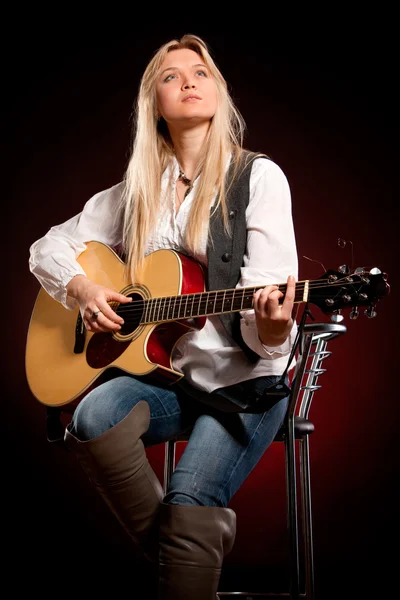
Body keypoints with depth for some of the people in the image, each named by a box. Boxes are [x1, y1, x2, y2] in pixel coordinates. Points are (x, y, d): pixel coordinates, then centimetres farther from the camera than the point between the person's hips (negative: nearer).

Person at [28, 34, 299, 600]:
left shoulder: (258, 176, -4)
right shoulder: (137, 190, 9)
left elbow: (269, 296, -11)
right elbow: (48, 248, 16)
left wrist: (272, 327, -34)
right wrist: (83, 289, -5)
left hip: (244, 379, -4)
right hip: (162, 372, 4)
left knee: (190, 503, -27)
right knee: (93, 418, -27)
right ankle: (187, 546, -6)